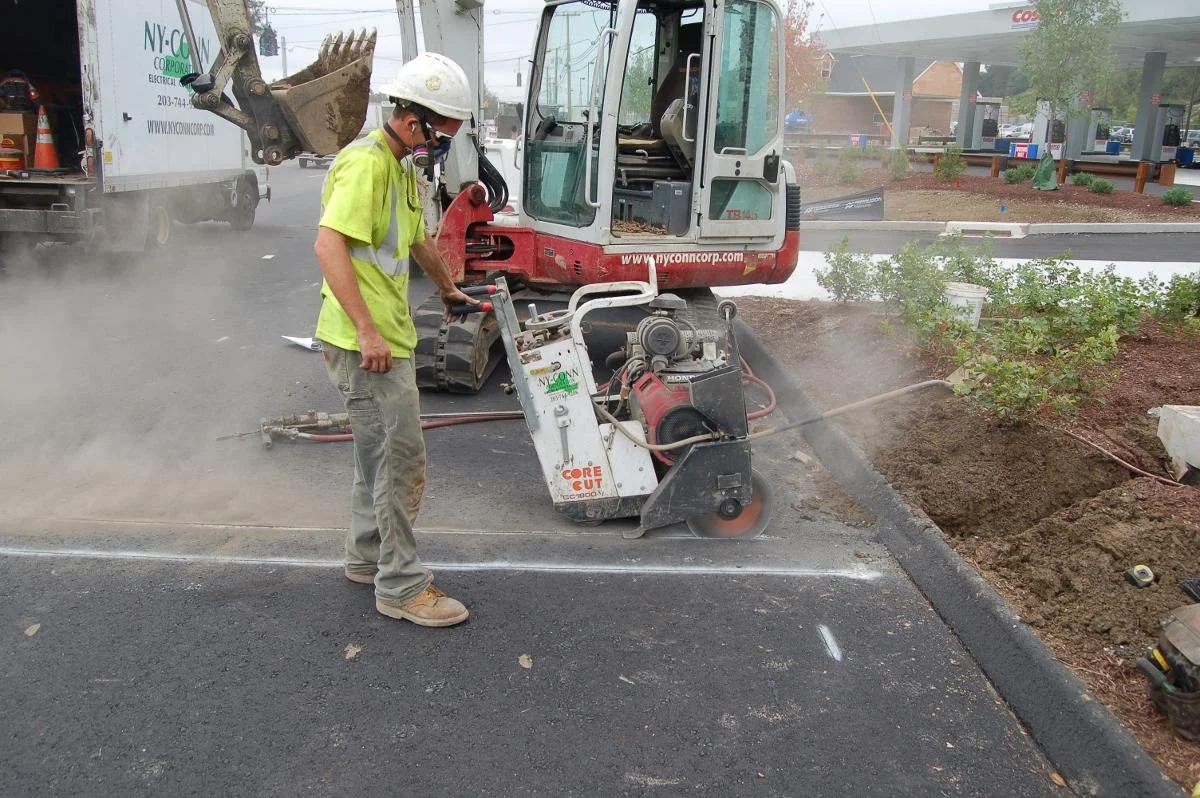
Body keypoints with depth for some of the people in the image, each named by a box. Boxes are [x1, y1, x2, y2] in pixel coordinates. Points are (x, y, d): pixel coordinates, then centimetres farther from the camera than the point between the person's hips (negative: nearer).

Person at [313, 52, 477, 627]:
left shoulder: (403, 168, 17)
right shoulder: (367, 163, -16)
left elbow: (416, 241, 34)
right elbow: (328, 244, -26)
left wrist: (447, 288, 46)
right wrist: (367, 330, -31)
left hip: (388, 338, 10)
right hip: (365, 342, -10)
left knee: (379, 452, 19)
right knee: (402, 458, -6)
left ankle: (368, 558, 34)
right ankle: (401, 587, 4)